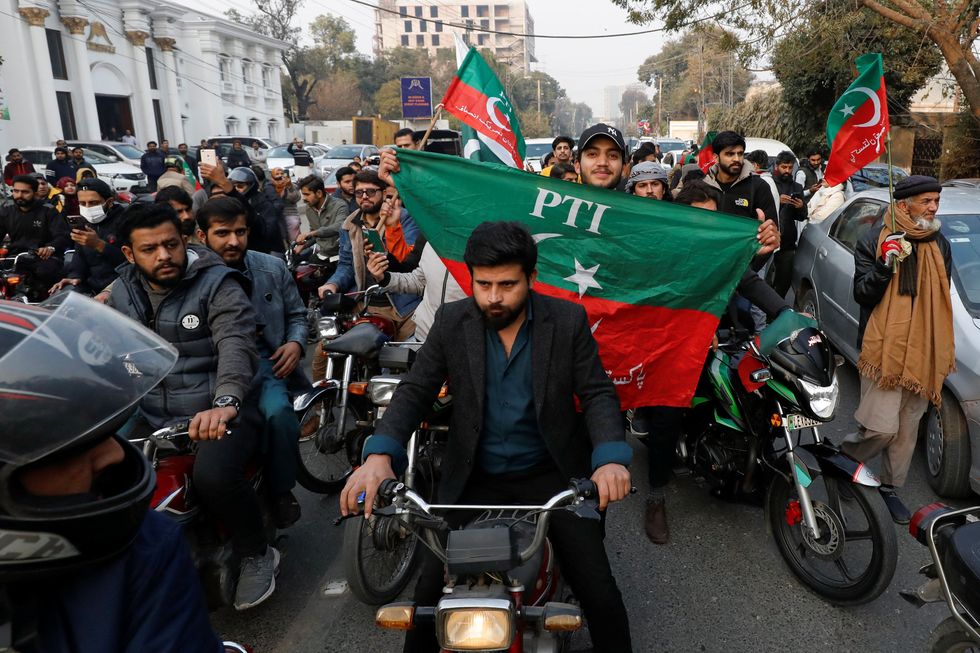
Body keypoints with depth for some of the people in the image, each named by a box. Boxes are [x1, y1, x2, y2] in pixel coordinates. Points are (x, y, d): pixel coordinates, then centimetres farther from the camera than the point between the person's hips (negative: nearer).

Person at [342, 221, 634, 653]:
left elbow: (598, 394, -6)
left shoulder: (568, 320, -7)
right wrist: (378, 456, -24)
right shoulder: (452, 321, -4)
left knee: (600, 595, -4)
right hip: (474, 479, 1)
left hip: (551, 474, 0)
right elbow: (414, 391, -7)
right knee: (430, 593, -3)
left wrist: (611, 458, -25)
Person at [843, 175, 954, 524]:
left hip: (924, 350, 6)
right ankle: (846, 456, 17)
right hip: (884, 347, -5)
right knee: (883, 426, -11)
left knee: (907, 428, 12)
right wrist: (886, 266, -25)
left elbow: (942, 299, 20)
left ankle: (890, 487, 28)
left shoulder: (939, 245, 11)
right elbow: (862, 295, -9)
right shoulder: (874, 241, -5)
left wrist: (943, 350, 20)